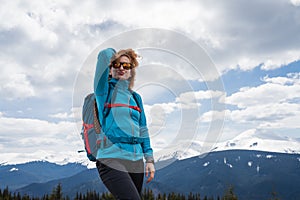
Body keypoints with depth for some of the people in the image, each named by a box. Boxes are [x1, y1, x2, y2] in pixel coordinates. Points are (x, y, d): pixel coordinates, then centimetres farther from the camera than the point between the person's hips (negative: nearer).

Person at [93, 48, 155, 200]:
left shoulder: (136, 97, 16)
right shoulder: (105, 90, 2)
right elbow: (105, 55, -9)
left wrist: (149, 159, 13)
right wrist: (113, 54, 13)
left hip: (136, 161, 6)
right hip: (111, 159, -6)